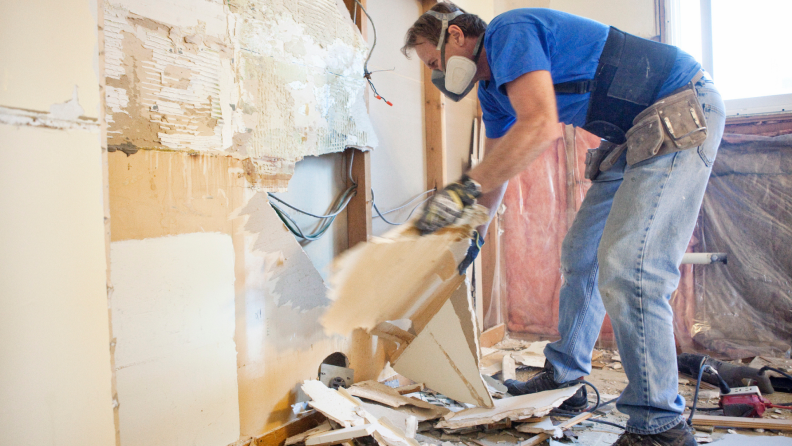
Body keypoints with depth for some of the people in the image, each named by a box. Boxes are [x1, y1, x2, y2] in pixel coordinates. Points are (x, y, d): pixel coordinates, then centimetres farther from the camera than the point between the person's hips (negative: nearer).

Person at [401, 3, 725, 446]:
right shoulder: (492, 89, 14)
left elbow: (541, 127, -31)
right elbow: (497, 165, 23)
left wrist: (463, 189, -29)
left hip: (683, 115, -11)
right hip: (637, 135, 11)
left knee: (627, 270, -20)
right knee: (581, 255, 13)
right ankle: (564, 380, 25)